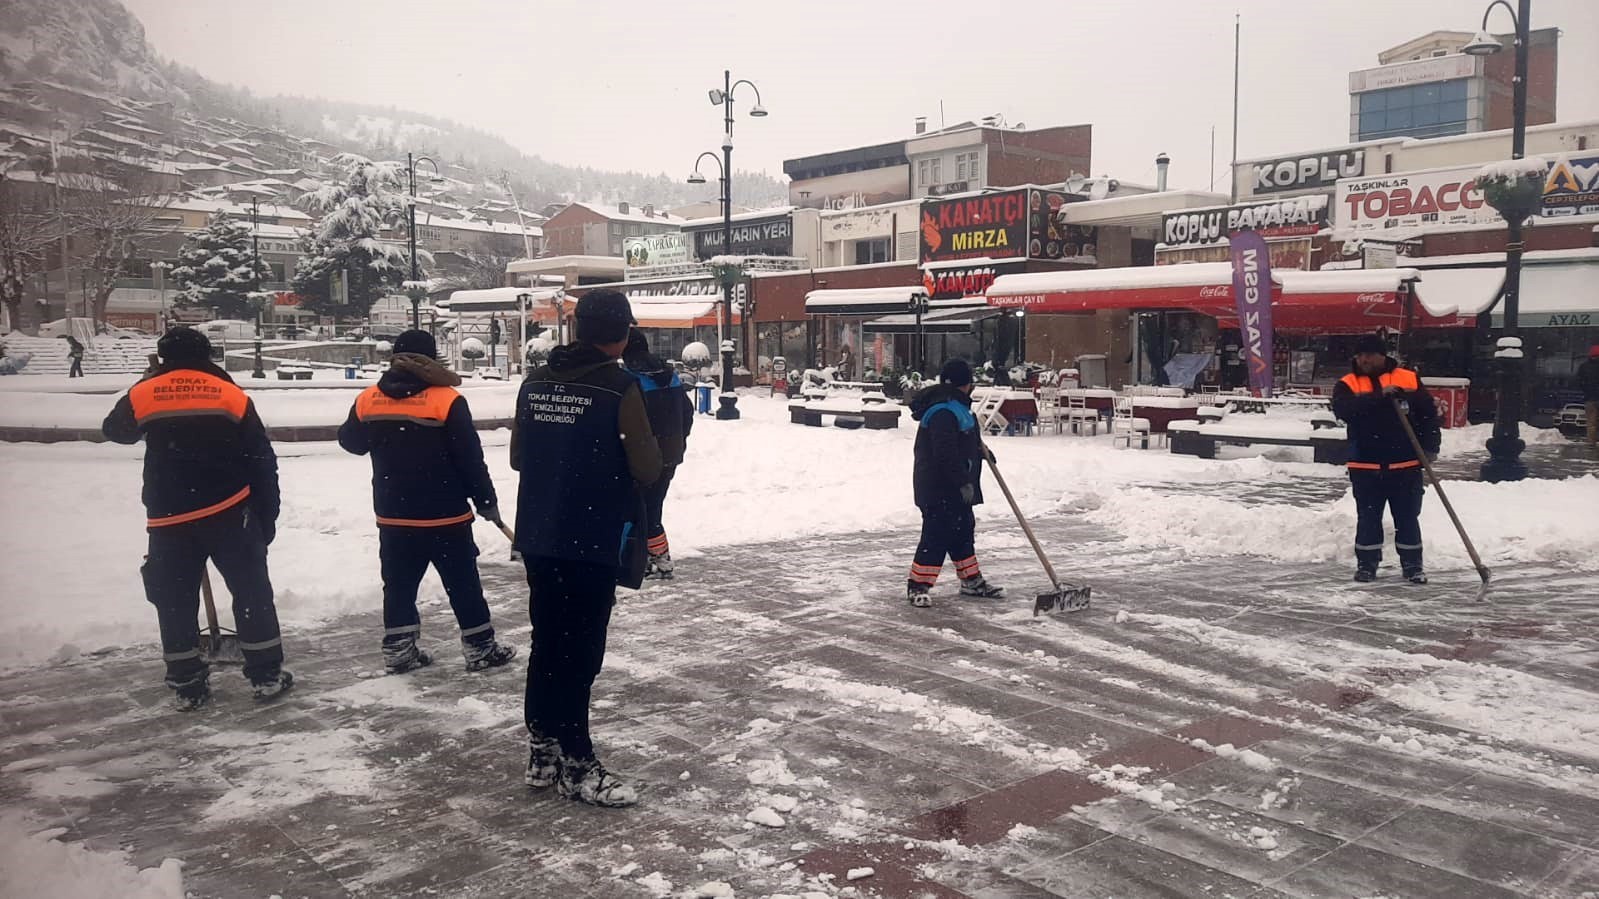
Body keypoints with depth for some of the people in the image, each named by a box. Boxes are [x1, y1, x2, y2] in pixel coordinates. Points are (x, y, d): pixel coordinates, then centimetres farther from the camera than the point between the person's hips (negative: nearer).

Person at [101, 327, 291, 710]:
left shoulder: (143, 394, 2)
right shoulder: (232, 395, 1)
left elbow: (115, 430, 24)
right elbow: (262, 463, 1)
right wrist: (267, 517, 8)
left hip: (169, 517, 1)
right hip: (229, 512, -1)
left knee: (175, 600, 13)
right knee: (252, 591, 9)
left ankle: (187, 685, 17)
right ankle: (266, 676, 11)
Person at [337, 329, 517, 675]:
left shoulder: (367, 400, -2)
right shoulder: (447, 400, -15)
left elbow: (351, 442, 16)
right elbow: (470, 459, -12)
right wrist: (486, 500, -1)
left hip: (393, 516, 4)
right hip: (445, 516, -4)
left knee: (399, 584, 14)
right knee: (463, 584, 6)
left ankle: (398, 650, 19)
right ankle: (480, 648, 12)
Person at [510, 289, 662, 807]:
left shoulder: (536, 382, 5)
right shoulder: (619, 387, -14)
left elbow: (517, 457, 13)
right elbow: (647, 468, -14)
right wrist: (651, 452, 7)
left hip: (538, 536, 6)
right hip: (595, 541, -6)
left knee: (547, 643, 15)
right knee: (580, 652, 1)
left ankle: (543, 753, 25)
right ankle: (574, 764, 9)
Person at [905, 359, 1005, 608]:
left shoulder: (954, 404, 14)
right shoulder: (943, 412, -22)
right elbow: (946, 454, -27)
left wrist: (979, 446, 29)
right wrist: (963, 483, -25)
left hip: (955, 487, 11)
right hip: (939, 489, -11)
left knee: (963, 532, 18)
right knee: (937, 534, -8)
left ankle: (972, 580, 29)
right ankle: (918, 585, -1)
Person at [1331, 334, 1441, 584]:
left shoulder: (1410, 380, 3)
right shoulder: (1348, 384, 0)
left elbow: (1429, 413, 5)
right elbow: (1344, 409, -20)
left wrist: (1429, 448, -4)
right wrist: (1378, 396, -28)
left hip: (1405, 466, 0)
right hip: (1365, 467, 0)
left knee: (1408, 518, 7)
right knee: (1368, 518, 7)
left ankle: (1412, 564, 18)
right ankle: (1366, 563, 18)